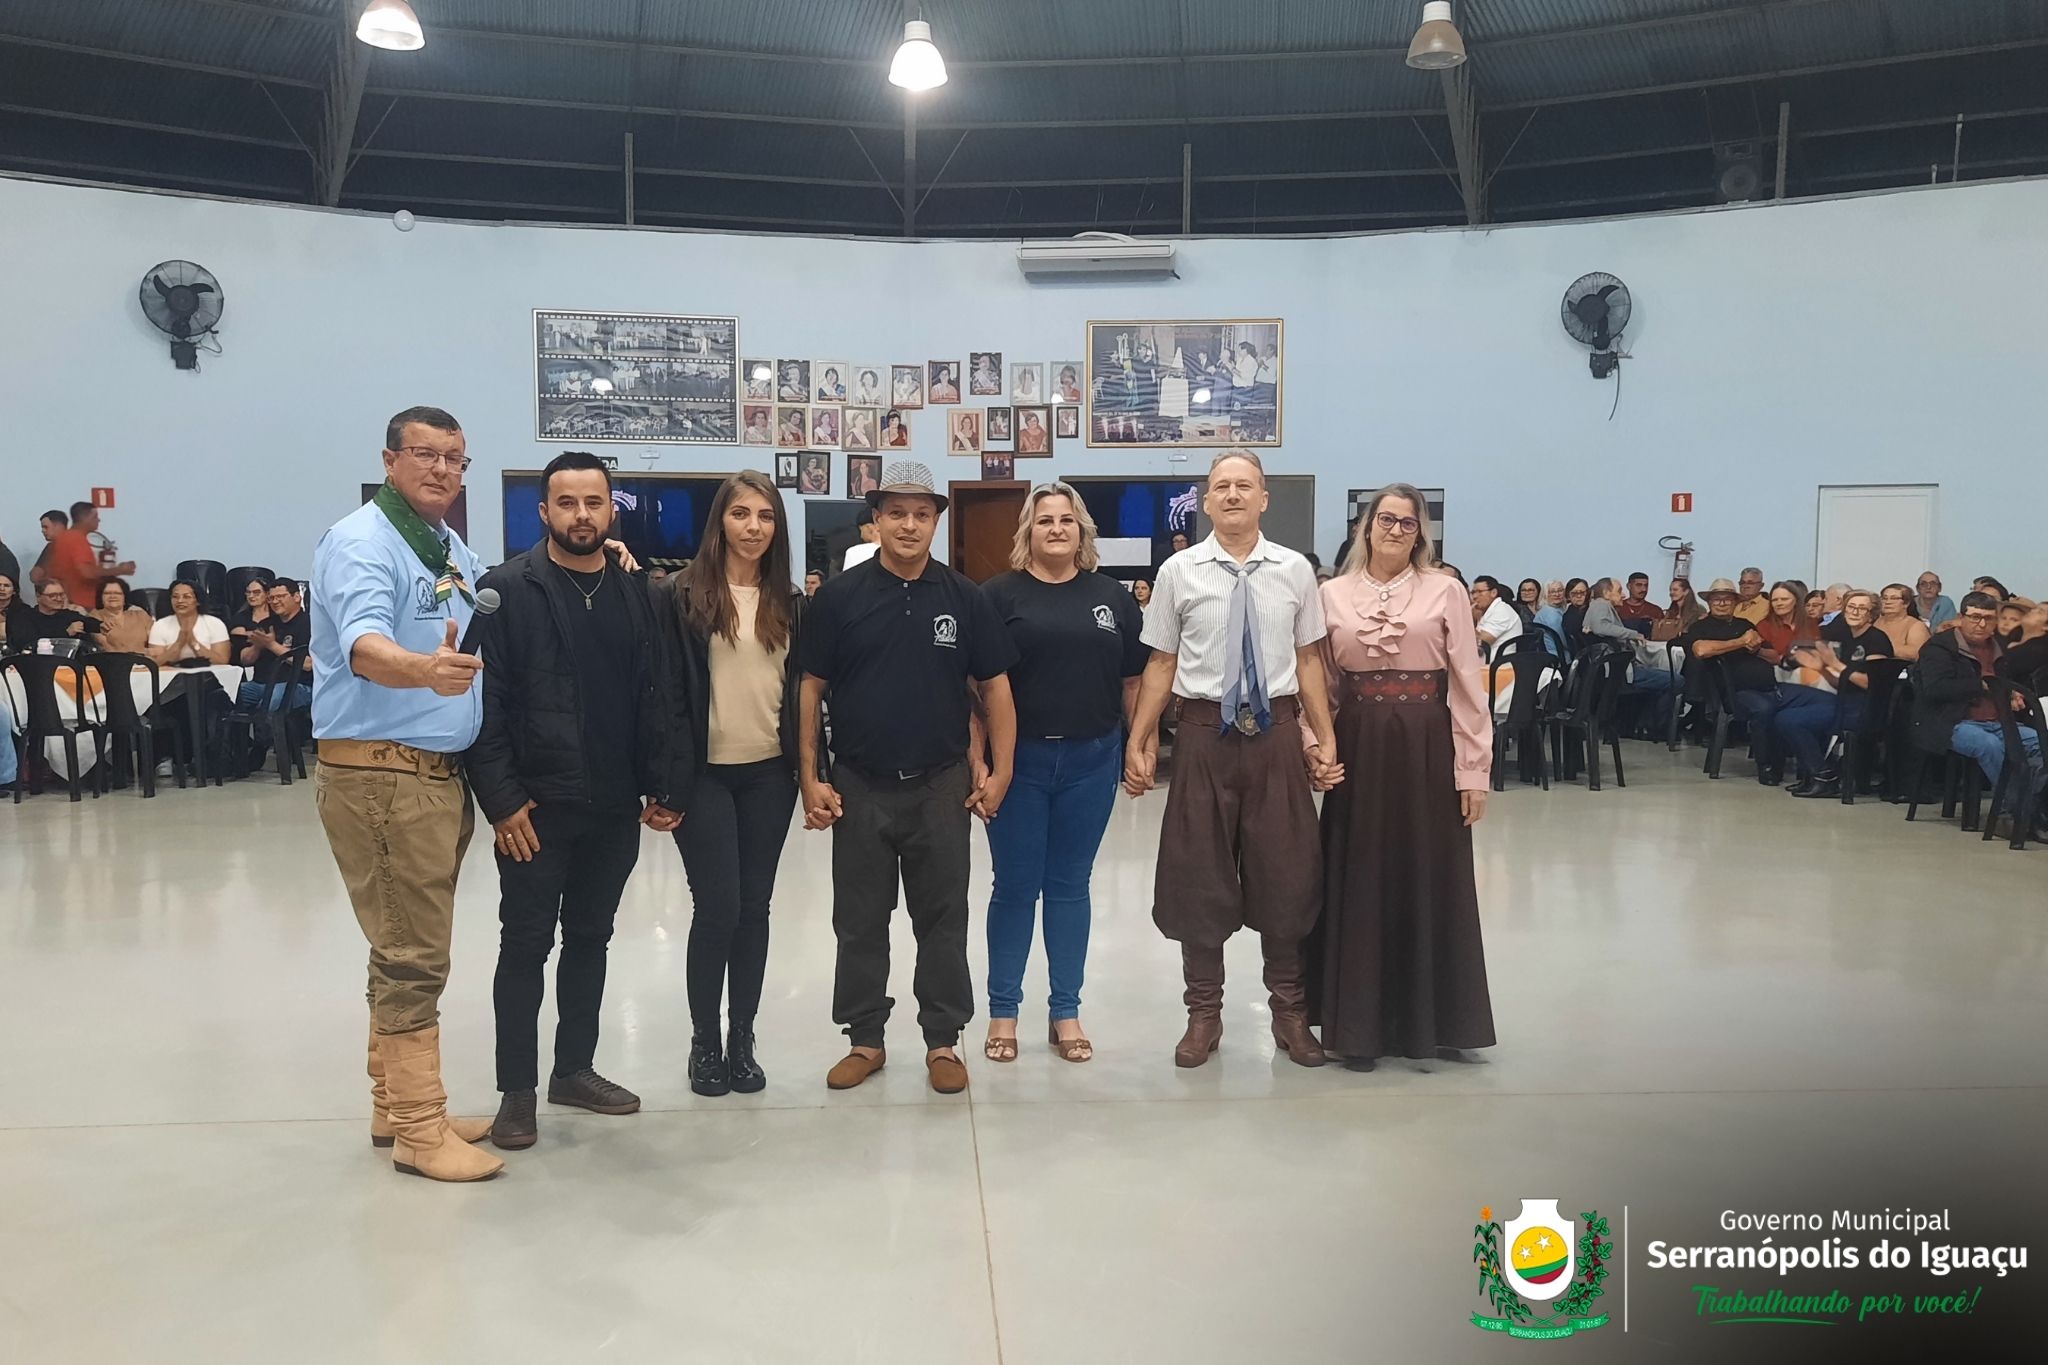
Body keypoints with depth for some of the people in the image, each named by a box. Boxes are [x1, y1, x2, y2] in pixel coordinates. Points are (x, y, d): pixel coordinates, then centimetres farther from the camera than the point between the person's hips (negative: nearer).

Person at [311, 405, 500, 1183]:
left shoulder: (456, 553, 14)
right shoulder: (360, 542, -14)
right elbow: (365, 647, -33)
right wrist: (424, 669, -51)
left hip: (439, 770, 9)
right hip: (379, 773, -9)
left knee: (408, 950, 16)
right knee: (413, 957, -5)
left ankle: (396, 1105, 27)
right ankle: (420, 1129, 4)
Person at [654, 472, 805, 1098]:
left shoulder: (791, 604, 9)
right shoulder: (681, 597, -4)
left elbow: (802, 687, 11)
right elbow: (668, 691, -7)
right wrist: (669, 778, -12)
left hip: (769, 775, 4)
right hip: (705, 775, -4)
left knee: (754, 907, 8)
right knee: (717, 907, -3)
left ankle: (741, 1041, 20)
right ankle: (705, 1042, 15)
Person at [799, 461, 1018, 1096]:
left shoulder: (964, 599, 1)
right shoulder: (839, 597, -2)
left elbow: (994, 686, 5)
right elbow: (811, 688, 1)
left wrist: (999, 771, -1)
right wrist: (809, 778, -3)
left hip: (940, 786, 0)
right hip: (859, 788, 0)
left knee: (943, 920, 9)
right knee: (859, 922, 10)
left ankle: (942, 1042, 22)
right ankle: (865, 1039, 25)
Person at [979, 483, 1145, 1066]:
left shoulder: (1111, 595, 7)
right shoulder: (1001, 594, -2)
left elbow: (1133, 680, 9)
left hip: (1090, 761, 2)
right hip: (1019, 760, -2)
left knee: (1070, 885, 11)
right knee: (1015, 886, 6)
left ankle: (1066, 1012, 22)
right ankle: (1003, 1012, 19)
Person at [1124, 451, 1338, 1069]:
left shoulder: (1294, 570, 3)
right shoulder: (1180, 571, 0)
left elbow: (1309, 658, 6)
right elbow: (1161, 663, 1)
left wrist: (1326, 737, 1)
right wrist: (1138, 742, -2)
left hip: (1276, 729, 1)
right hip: (1205, 731, -1)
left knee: (1285, 871, 10)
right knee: (1199, 874, 7)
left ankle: (1290, 1011, 28)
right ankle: (1203, 1013, 24)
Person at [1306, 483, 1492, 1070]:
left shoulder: (1444, 591, 1)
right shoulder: (1332, 594, 6)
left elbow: (1468, 684, -2)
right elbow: (1319, 683, 7)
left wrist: (1474, 769, -6)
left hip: (1427, 747, -1)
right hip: (1357, 747, 1)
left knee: (1427, 881, 5)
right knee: (1358, 884, 6)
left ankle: (1424, 1021, 19)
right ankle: (1358, 1024, 17)